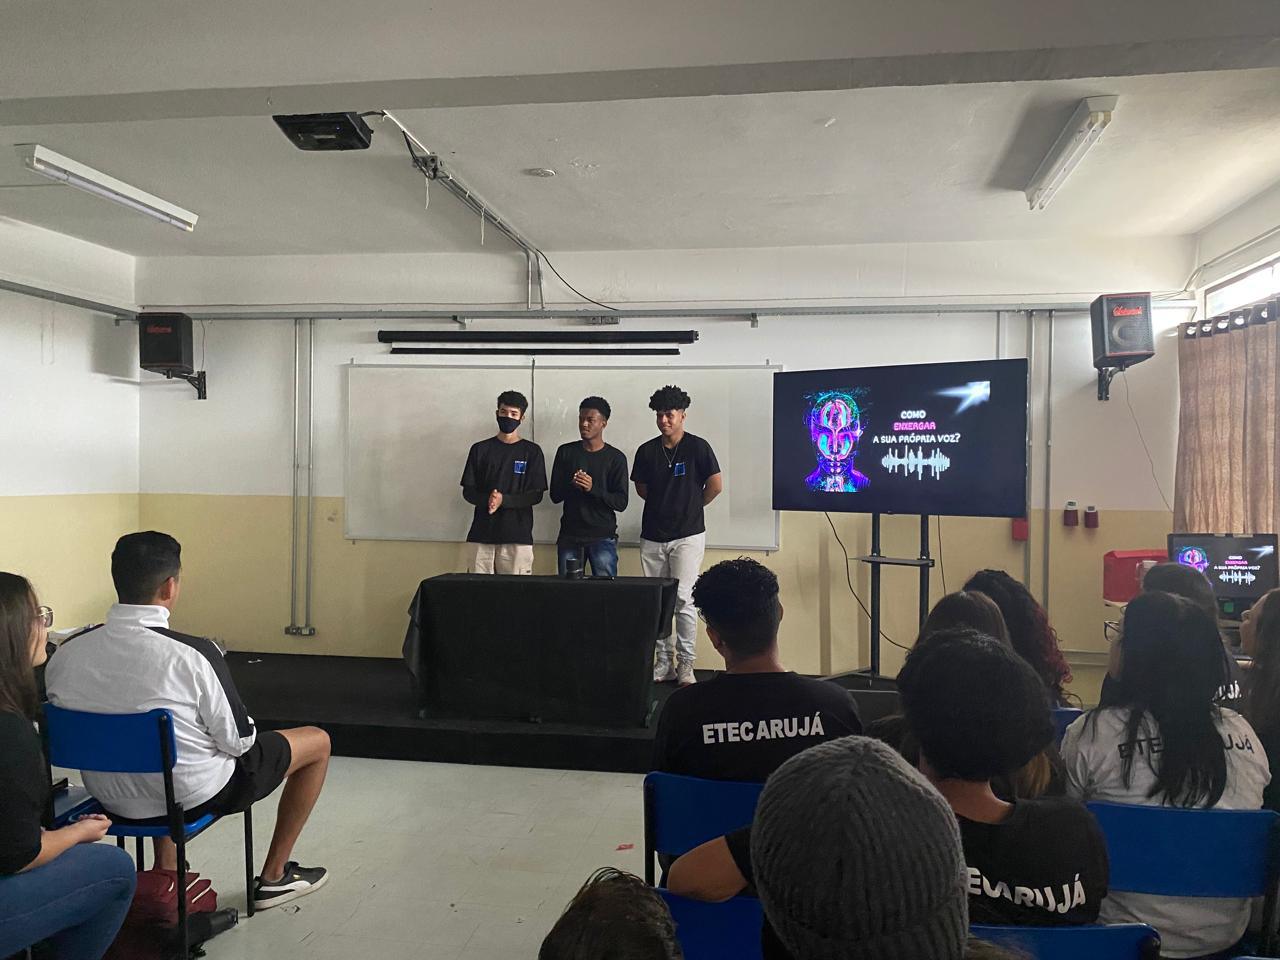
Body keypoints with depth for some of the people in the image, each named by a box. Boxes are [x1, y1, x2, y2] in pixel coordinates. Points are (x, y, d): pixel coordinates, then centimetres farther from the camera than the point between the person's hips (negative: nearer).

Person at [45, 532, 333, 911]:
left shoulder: (65, 653, -13)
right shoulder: (194, 654, -27)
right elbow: (238, 742, -17)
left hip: (111, 799, 6)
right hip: (193, 797, -6)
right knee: (317, 741, 14)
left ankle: (166, 870, 36)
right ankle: (273, 877, 25)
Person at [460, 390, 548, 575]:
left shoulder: (531, 451, 6)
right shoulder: (480, 449, 11)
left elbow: (536, 495, 0)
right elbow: (468, 491, 9)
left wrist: (503, 500, -15)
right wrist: (487, 500, -13)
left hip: (517, 535, -1)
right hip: (481, 534, 2)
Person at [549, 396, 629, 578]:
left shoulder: (616, 457, 0)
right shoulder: (566, 452, 7)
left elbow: (621, 503, -4)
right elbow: (554, 496, 6)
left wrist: (593, 488, -19)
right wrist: (571, 485, -15)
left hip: (603, 537, -2)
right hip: (569, 535, 2)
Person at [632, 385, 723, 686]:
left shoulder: (698, 447, -6)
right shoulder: (646, 451, 5)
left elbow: (715, 485, -4)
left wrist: (693, 505, 8)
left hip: (687, 535, -4)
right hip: (652, 536, 4)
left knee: (683, 599, -8)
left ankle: (686, 665, 3)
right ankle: (663, 663, 16)